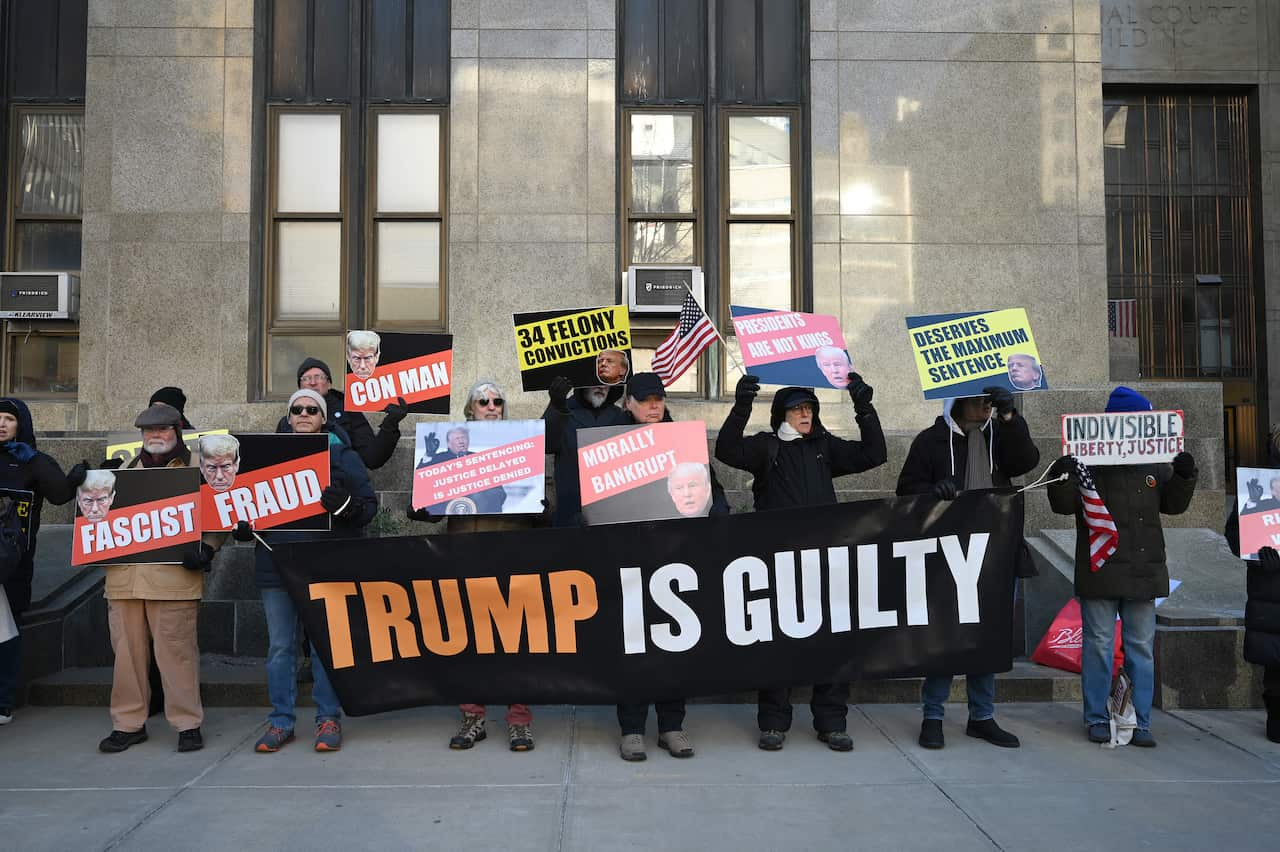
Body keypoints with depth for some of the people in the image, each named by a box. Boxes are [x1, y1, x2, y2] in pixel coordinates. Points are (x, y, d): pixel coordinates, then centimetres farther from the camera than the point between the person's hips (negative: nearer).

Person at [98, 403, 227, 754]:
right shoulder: (126, 470, 21)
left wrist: (206, 548, -12)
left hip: (173, 576, -5)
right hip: (124, 576, 5)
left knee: (176, 649, -5)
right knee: (127, 649, 8)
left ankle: (188, 723, 4)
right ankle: (128, 723, 19)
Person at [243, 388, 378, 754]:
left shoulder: (342, 455, 4)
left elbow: (369, 504, -1)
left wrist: (345, 505, -22)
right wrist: (242, 526, 1)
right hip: (277, 563, 3)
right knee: (280, 645, 7)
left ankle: (329, 719, 13)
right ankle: (281, 721, 16)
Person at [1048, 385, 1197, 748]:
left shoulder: (1153, 463, 9)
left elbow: (1173, 504, 16)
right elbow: (1064, 504, -9)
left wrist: (1183, 476, -1)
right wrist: (1061, 478, -28)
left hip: (1144, 570, 5)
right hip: (1100, 572, -5)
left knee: (1142, 646, 10)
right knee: (1099, 644, 3)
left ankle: (1140, 722, 19)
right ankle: (1096, 718, 15)